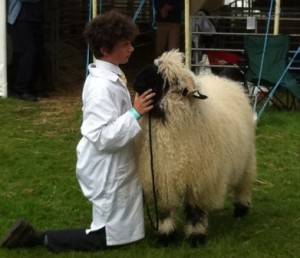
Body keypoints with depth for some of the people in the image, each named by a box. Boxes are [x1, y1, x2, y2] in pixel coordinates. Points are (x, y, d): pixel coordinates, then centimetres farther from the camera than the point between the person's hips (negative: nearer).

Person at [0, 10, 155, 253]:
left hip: (111, 167, 10)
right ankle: (39, 238, 3)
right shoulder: (103, 86, -27)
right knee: (111, 237, 2)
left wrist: (133, 109, 7)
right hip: (107, 171, -10)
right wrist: (135, 113, -29)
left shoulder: (108, 77, 5)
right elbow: (103, 137, -31)